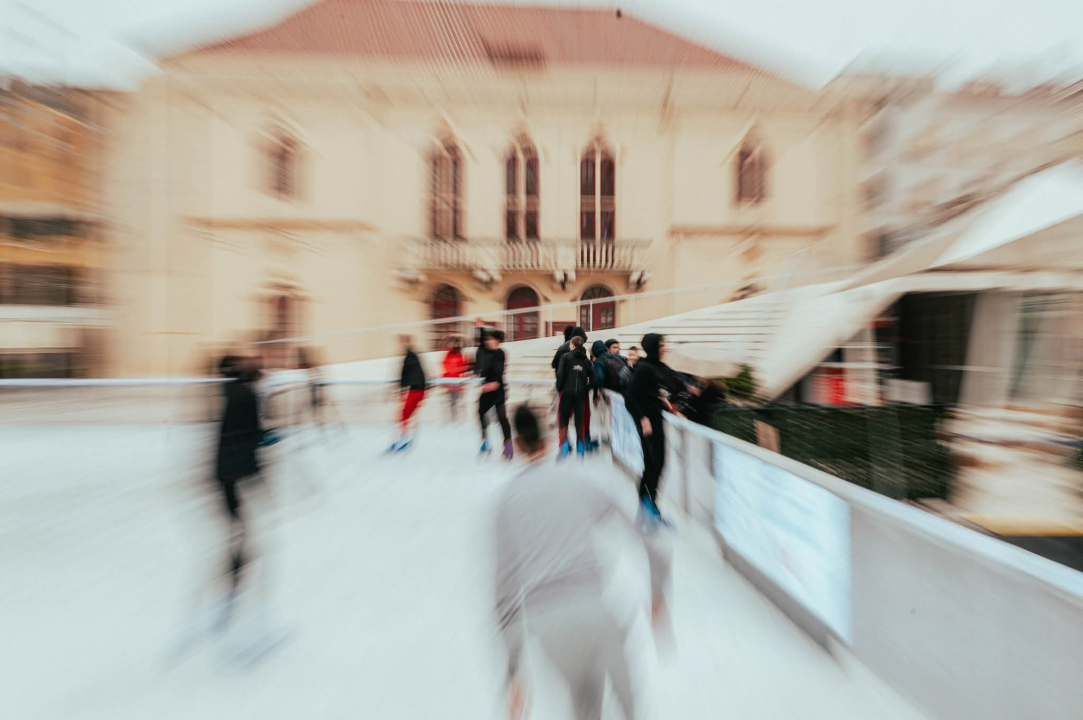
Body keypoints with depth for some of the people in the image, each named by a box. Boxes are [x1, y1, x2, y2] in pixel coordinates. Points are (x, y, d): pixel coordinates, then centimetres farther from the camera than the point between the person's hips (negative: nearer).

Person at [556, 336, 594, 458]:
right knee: (579, 420, 11)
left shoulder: (566, 356, -2)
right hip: (581, 393, 3)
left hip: (567, 391, -3)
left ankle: (564, 448, -2)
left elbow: (560, 373, -10)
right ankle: (580, 449, 16)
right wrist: (587, 388, 11)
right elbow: (592, 377, 2)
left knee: (563, 419, 6)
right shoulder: (586, 360, 9)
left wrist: (559, 388, -1)